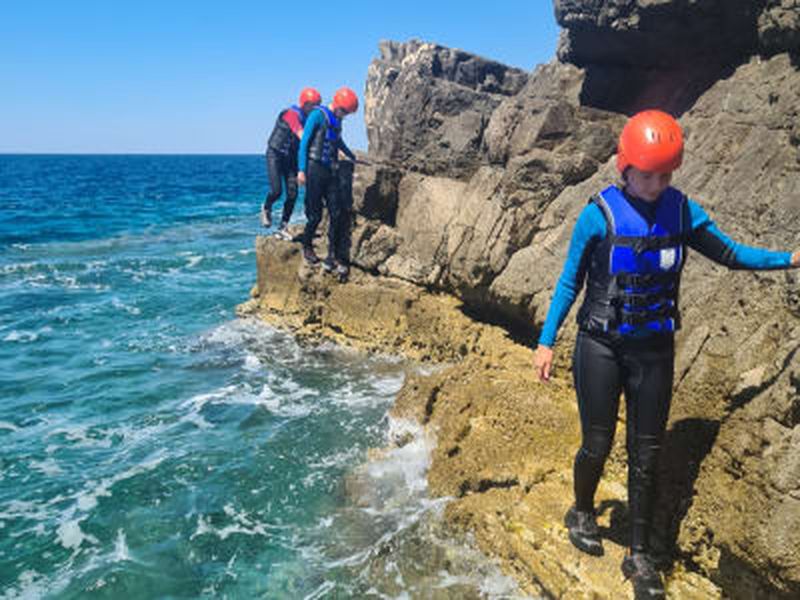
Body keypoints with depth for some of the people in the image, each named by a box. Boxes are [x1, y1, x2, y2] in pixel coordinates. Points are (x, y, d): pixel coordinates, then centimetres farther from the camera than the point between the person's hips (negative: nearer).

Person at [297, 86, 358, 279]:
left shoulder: (337, 120, 16)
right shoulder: (318, 115, -7)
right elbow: (304, 142, -9)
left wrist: (352, 157, 48)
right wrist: (302, 170, -14)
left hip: (331, 171, 7)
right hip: (315, 169, -7)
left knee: (337, 214, 0)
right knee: (315, 214, -3)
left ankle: (332, 258, 5)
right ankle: (307, 247, 20)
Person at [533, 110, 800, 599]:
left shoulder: (683, 211, -3)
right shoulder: (599, 214, -13)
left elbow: (731, 254, 7)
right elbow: (569, 282, -6)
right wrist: (546, 342, -7)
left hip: (655, 351, 3)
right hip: (601, 347, -3)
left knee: (646, 454, 9)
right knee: (597, 445, 7)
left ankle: (640, 555, 24)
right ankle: (582, 513, 37)